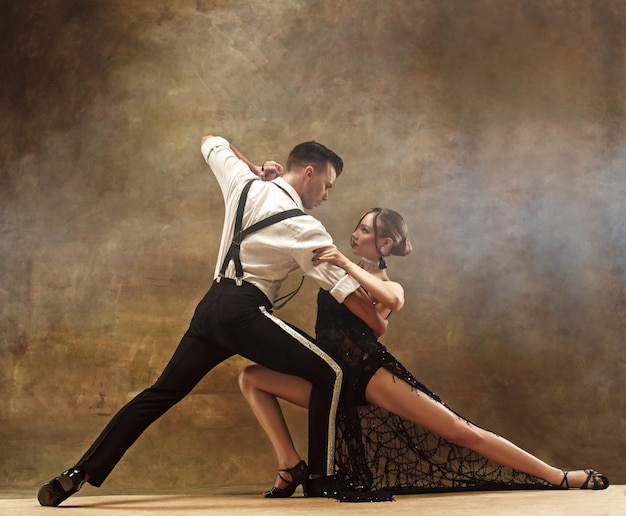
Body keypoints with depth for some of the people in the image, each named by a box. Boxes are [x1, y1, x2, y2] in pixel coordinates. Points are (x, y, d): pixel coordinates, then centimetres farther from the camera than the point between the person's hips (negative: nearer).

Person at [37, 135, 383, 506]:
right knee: (328, 374, -3)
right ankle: (321, 476, -2)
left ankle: (81, 474, 5)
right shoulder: (305, 229, -7)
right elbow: (347, 292, -7)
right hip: (244, 312, -7)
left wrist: (256, 169, 23)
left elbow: (211, 142, 28)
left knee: (163, 392, 9)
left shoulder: (244, 184, 10)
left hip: (211, 306, 7)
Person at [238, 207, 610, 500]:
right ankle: (291, 466, -14)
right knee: (252, 378, -9)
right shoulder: (339, 268, 16)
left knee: (461, 432, -9)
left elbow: (393, 301, -25)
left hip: (369, 370, -5)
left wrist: (347, 266, -25)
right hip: (332, 379, 5)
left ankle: (560, 478, -2)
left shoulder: (389, 285, 3)